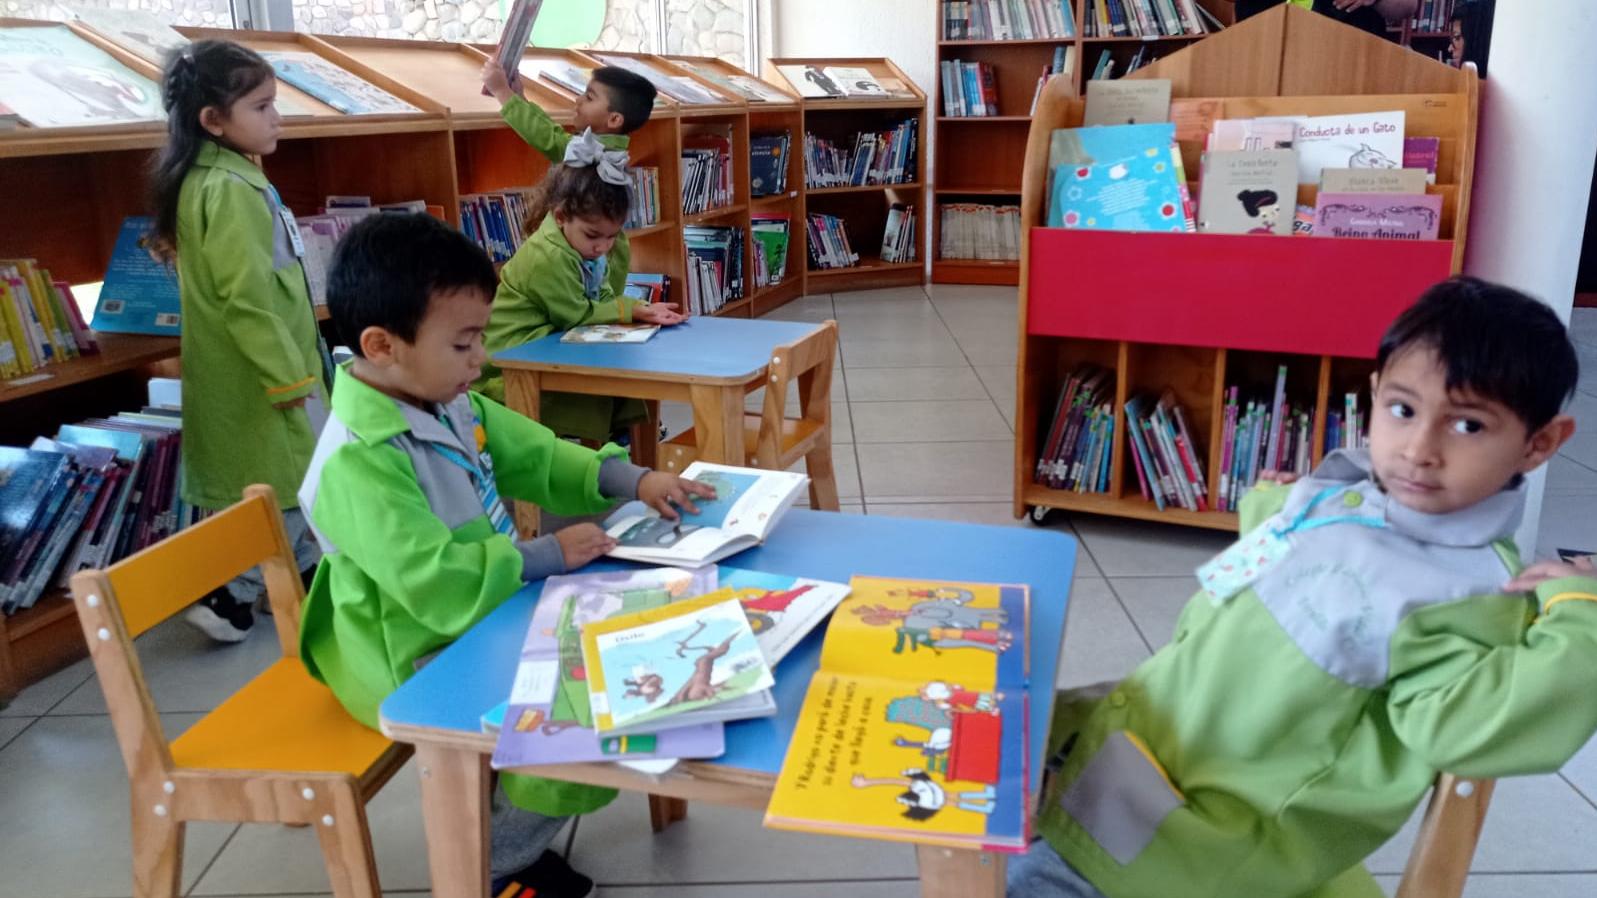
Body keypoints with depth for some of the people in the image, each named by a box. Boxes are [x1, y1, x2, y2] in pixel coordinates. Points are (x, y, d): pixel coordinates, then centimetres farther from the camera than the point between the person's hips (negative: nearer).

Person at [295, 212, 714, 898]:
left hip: (485, 616, 10)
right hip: (421, 661, -10)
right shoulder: (358, 462, -30)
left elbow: (536, 456, 10)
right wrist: (546, 555, -24)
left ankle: (509, 830, 30)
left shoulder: (450, 404, -1)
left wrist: (630, 481, -2)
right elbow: (439, 585, -34)